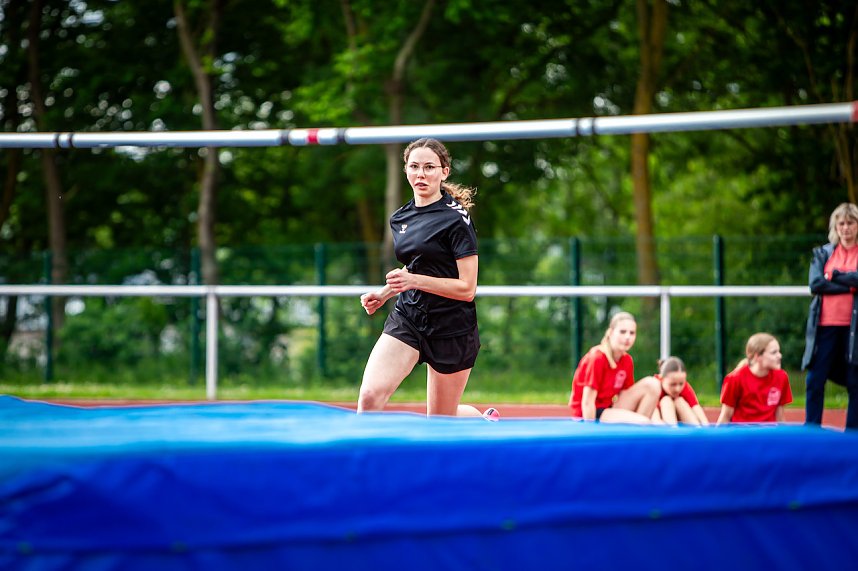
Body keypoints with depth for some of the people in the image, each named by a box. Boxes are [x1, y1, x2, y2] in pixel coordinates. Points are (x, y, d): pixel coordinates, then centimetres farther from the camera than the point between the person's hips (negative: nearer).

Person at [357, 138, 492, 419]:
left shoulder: (456, 219, -11)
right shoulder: (399, 219, 9)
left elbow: (467, 289, -15)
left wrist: (414, 281, -25)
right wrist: (384, 294, 9)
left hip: (451, 327, -5)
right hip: (407, 319, 5)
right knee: (370, 396, -19)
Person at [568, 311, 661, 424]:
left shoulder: (627, 360, 5)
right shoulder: (597, 358, -18)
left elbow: (626, 395, 8)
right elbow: (587, 402, -20)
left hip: (609, 407, 8)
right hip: (591, 414, -8)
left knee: (652, 385, -6)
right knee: (643, 422, -26)